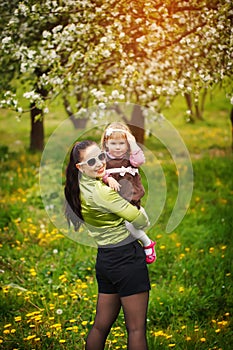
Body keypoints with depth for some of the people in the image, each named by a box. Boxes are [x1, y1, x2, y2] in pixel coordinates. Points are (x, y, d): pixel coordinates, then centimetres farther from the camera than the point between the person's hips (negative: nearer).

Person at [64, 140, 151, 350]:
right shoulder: (102, 191, -21)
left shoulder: (79, 186, 3)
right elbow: (141, 221, -19)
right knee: (137, 329, 0)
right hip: (127, 257, -8)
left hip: (104, 259, 8)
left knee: (101, 325, 18)